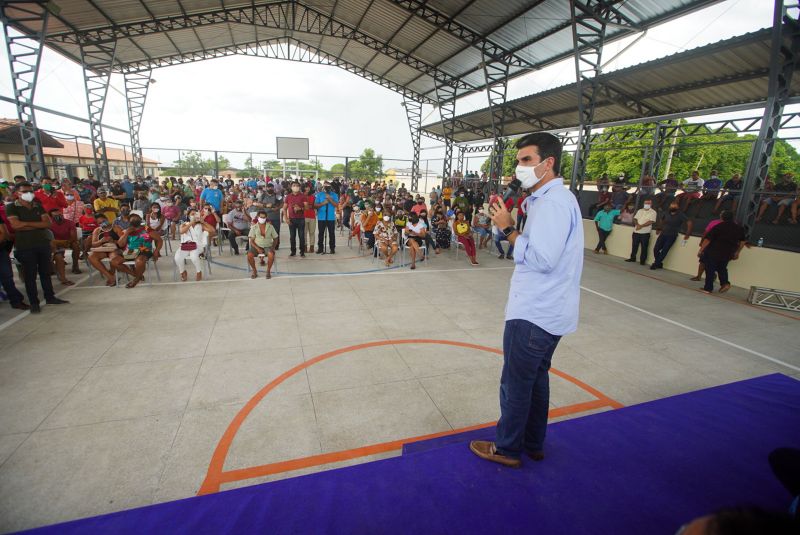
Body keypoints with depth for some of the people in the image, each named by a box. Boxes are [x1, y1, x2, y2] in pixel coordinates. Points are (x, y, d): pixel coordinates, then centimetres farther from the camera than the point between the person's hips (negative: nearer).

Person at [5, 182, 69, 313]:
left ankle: (50, 297, 22)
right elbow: (16, 225, -15)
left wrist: (27, 224, -10)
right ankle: (34, 302, 10)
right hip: (25, 246, -4)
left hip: (43, 243, 4)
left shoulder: (38, 206, 11)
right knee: (30, 274, 2)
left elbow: (48, 223, -2)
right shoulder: (11, 207, -1)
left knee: (45, 271, 12)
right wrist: (38, 224, -7)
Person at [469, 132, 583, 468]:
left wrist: (508, 229, -17)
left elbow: (542, 258, -25)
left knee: (516, 382, 5)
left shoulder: (553, 201, -18)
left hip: (534, 313, -10)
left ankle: (507, 449, 23)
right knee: (536, 377, 20)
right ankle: (533, 444, 36)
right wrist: (511, 226, 5)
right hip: (546, 310, 10)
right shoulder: (555, 198, 14)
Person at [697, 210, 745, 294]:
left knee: (710, 270, 3)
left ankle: (708, 288, 6)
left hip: (713, 252, -5)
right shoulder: (739, 229, 6)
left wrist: (701, 250, -8)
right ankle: (725, 283, 7)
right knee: (722, 268, 25)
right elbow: (743, 242, 15)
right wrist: (737, 252, 24)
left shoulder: (718, 227, -10)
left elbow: (708, 239, -14)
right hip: (727, 254, 5)